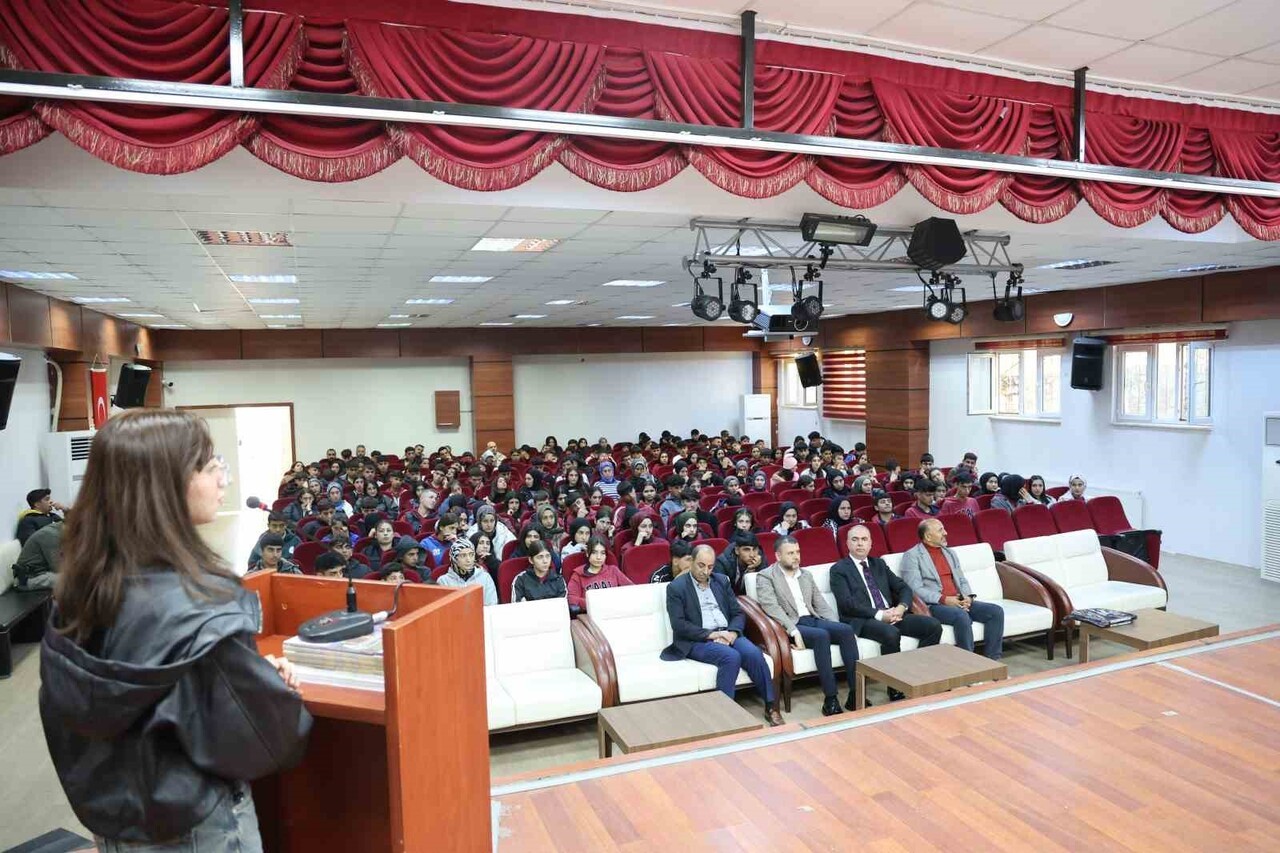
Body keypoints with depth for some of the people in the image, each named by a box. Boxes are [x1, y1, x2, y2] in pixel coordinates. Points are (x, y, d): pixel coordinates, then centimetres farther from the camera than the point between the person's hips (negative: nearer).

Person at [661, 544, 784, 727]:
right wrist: (710, 634, -17)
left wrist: (732, 632, -9)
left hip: (728, 634, 5)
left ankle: (771, 706, -13)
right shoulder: (676, 587, 0)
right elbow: (678, 625, -9)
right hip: (697, 641, -4)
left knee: (754, 654, -24)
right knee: (731, 657, -32)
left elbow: (738, 613, 13)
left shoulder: (722, 581, 15)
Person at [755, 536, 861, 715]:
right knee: (821, 635, -33)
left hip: (813, 620, 6)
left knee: (846, 630, -21)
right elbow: (772, 608, -13)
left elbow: (821, 604, 17)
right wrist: (794, 631, -24)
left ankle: (855, 693, -23)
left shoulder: (806, 575, 21)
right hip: (790, 627, -6)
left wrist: (837, 626, 0)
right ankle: (830, 698, -31)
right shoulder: (766, 577, 1)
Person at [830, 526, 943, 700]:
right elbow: (847, 604, -11)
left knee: (933, 626, -14)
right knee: (891, 634, -36)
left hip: (892, 614, 6)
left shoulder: (879, 564, 21)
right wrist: (879, 614, -19)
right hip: (862, 620, -6)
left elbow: (904, 588, 15)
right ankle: (896, 690, -20)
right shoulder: (839, 569, 2)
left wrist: (901, 608, -7)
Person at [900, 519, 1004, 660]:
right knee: (962, 616, -34)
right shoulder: (912, 556, -2)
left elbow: (962, 581, 21)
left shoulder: (950, 553, 22)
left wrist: (968, 597, -1)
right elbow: (916, 589, -12)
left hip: (959, 602, 7)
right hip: (933, 605, -7)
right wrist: (943, 599, -19)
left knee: (996, 611, -12)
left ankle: (992, 659, -9)